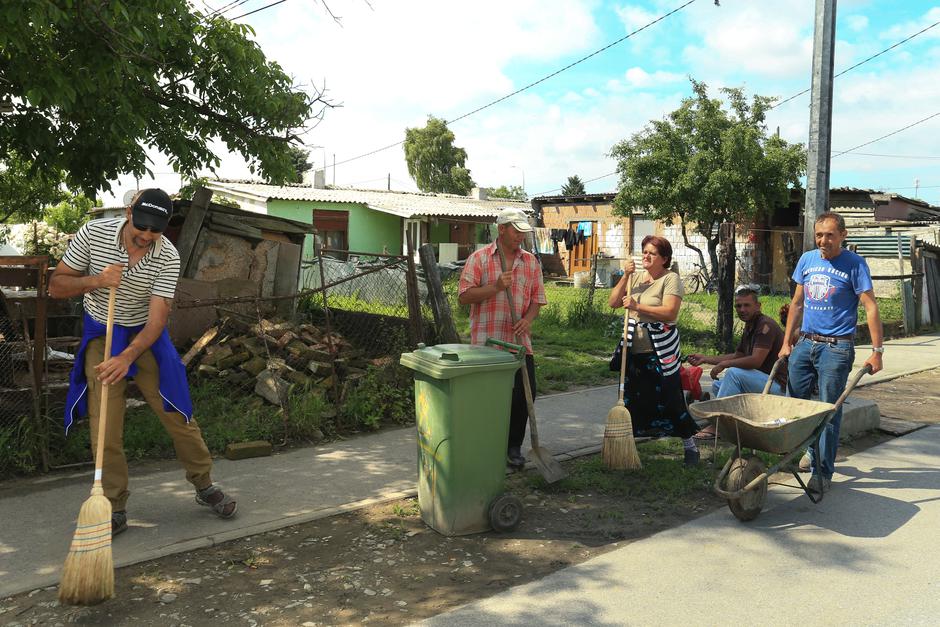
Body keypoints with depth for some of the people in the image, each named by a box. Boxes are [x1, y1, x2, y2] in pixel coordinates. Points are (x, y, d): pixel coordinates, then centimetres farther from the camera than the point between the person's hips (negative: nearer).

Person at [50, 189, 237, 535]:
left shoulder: (168, 257, -18)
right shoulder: (92, 233, -16)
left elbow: (157, 318, -21)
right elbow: (56, 286, -8)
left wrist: (127, 357, -36)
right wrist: (95, 281, -28)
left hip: (146, 337, 0)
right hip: (100, 338, 0)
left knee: (178, 415, 2)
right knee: (105, 430, -5)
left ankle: (205, 486, 21)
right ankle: (115, 509, 9)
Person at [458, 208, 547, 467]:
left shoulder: (531, 262, 11)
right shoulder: (479, 258, -1)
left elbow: (537, 298, 11)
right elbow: (464, 296, -7)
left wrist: (528, 319, -10)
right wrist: (496, 287, -18)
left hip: (520, 341, 4)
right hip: (486, 341, -4)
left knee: (525, 394, 3)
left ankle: (513, 446, 21)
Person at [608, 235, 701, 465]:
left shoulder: (671, 279, -6)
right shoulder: (635, 277, 12)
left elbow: (670, 312, -19)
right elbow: (613, 302, 5)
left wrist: (637, 307, -24)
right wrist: (625, 277, -6)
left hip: (660, 351, -5)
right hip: (634, 349, 6)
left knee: (670, 399, -2)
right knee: (632, 399, 11)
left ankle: (690, 446, 14)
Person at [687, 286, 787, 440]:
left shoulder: (765, 325, -18)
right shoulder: (750, 326, 13)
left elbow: (755, 361, -26)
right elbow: (737, 356, 22)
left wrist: (723, 364, -16)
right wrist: (705, 358, 18)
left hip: (778, 385, -10)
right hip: (763, 383, 10)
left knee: (734, 373, -27)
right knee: (717, 385, 11)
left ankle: (716, 426, -23)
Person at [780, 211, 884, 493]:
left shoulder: (854, 264, -6)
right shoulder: (807, 260, 9)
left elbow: (871, 308, -8)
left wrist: (877, 351, -13)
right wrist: (787, 342, 13)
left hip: (836, 346, -5)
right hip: (805, 343, 5)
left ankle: (822, 472, 7)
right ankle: (813, 454, 28)